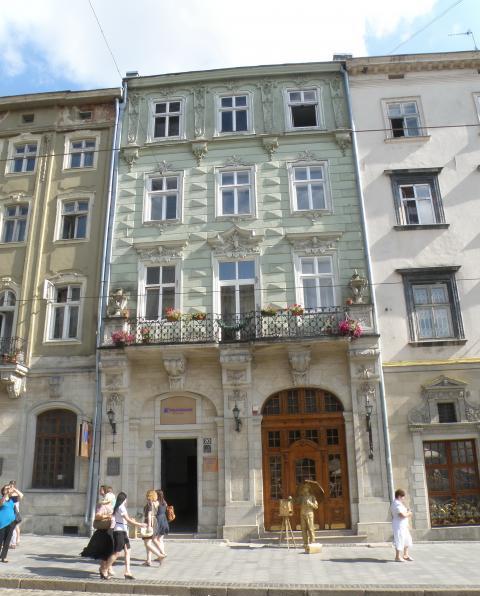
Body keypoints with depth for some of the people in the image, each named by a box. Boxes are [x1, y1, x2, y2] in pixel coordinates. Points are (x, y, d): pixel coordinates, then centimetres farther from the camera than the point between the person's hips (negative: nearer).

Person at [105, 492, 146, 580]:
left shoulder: (118, 507, 14)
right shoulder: (121, 507, -14)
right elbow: (128, 520, -16)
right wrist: (140, 524, -12)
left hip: (123, 531, 9)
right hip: (119, 531, -9)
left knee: (127, 551, 6)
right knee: (116, 553, -5)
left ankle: (127, 572, 7)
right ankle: (104, 572, 4)